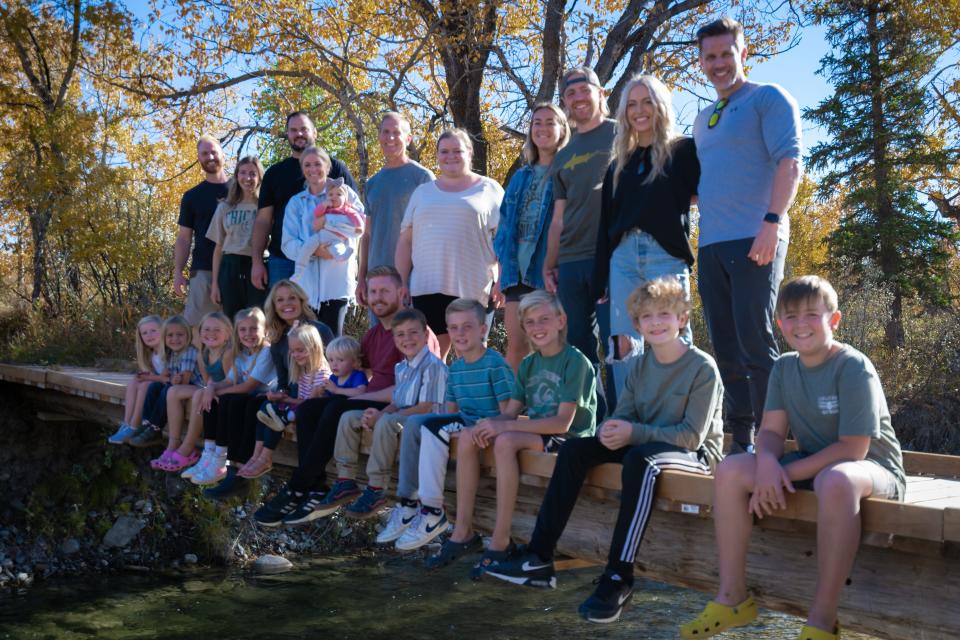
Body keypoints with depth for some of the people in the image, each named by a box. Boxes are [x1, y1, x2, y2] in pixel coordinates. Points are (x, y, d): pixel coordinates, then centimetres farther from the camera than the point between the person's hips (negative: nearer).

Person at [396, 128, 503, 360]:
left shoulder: (489, 190, 8)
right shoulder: (423, 192, 17)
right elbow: (406, 240, 15)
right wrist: (401, 283, 7)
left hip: (473, 289, -2)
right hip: (427, 289, 3)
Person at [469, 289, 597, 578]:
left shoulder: (574, 361, -11)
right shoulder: (529, 364, 12)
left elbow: (562, 422, -19)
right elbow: (510, 413, 7)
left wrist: (505, 426, -23)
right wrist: (489, 423, -18)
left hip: (571, 438, -7)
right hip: (536, 433, 7)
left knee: (505, 441, -32)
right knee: (467, 439, -11)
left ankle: (501, 542, -24)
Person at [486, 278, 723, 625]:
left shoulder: (703, 367, -12)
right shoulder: (639, 365, 7)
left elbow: (692, 436, -18)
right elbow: (623, 417, 6)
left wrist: (635, 432, -25)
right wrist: (613, 431, -20)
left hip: (694, 454, -7)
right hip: (644, 444, 7)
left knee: (640, 458, -38)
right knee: (574, 447, -9)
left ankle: (618, 578, -36)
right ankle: (539, 558, -12)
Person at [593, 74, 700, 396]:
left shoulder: (684, 151, 7)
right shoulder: (620, 162, 20)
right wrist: (602, 277, 13)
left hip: (666, 253, -4)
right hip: (623, 256, 5)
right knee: (623, 343, 1)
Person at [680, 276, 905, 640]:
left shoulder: (854, 368, -17)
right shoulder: (784, 367, 3)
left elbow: (852, 449, -22)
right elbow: (772, 430, -2)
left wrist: (786, 473, -22)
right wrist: (768, 463, -26)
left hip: (871, 467, -7)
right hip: (812, 465, 7)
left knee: (835, 481, -41)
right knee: (730, 471, -10)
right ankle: (733, 598, -6)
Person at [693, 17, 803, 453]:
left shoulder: (767, 99, 2)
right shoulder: (703, 119, 23)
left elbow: (789, 162, -10)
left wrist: (772, 222, -20)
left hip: (754, 241, -7)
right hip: (711, 245, 7)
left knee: (755, 344, -9)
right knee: (726, 348, 7)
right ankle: (739, 438, 14)